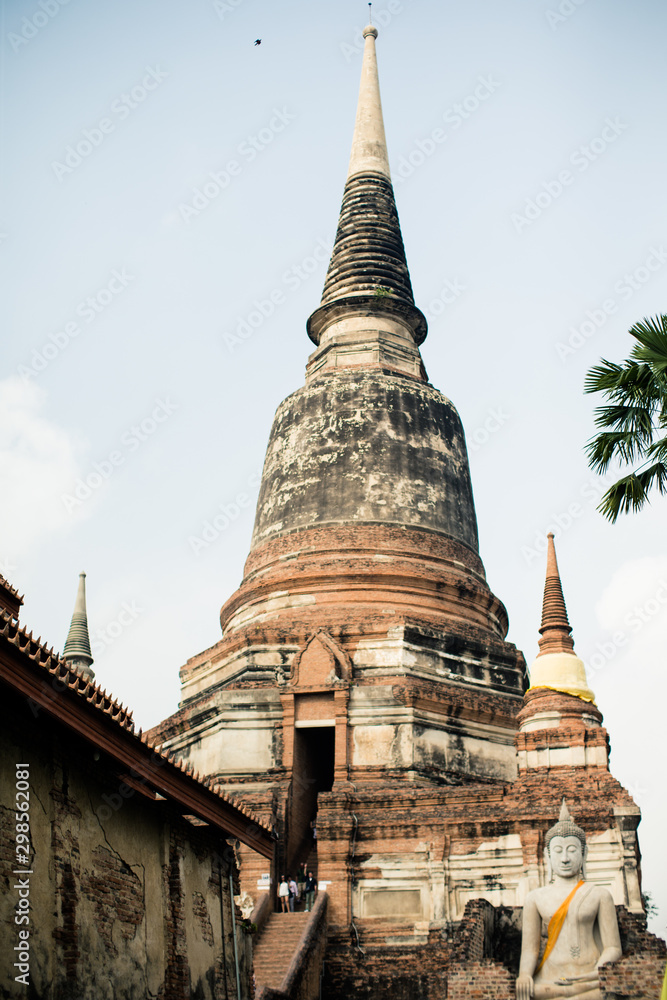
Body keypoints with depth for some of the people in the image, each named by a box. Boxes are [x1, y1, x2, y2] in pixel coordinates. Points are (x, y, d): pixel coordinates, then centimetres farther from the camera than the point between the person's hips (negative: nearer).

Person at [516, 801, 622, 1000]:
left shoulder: (599, 896, 10)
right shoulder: (536, 898, 13)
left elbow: (613, 947, 6)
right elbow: (529, 948, 8)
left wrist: (598, 971, -13)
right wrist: (525, 975, -12)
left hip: (590, 982, -1)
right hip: (550, 981, 1)